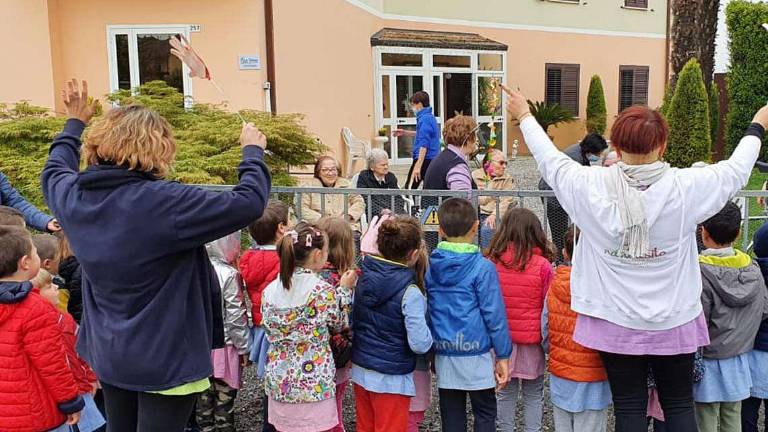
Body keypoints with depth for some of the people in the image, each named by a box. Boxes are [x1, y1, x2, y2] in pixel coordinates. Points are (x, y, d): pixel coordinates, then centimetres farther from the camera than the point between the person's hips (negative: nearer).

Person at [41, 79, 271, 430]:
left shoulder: (74, 197, -6)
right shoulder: (163, 202, -27)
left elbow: (54, 172, 20)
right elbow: (248, 204, -25)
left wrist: (75, 123, 33)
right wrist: (252, 151, -7)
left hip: (107, 354, 7)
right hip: (165, 359, -7)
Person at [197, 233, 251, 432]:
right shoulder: (229, 274, -16)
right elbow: (235, 316, -14)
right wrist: (243, 348, -3)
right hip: (224, 346, -5)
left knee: (204, 399, 15)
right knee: (224, 401, 5)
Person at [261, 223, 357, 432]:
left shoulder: (270, 290, -1)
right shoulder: (323, 290, -15)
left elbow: (269, 329, 11)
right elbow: (338, 324, 0)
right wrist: (344, 289, 9)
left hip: (278, 383, 5)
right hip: (314, 386, -5)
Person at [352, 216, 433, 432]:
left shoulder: (363, 277, -4)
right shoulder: (410, 293, -22)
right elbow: (420, 344, -22)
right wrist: (429, 334, -4)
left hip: (360, 371, 6)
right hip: (391, 379, -6)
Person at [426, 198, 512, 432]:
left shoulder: (430, 267, 1)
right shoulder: (483, 268, -12)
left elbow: (426, 311, 8)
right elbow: (494, 314, -10)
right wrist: (503, 355, -2)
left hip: (443, 354, 4)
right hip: (476, 353, -4)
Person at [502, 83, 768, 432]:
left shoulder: (591, 186, -16)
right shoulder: (687, 187, -15)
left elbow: (551, 160, 2)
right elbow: (735, 170, 4)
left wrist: (524, 116, 19)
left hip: (615, 322, 0)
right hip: (675, 322, 1)